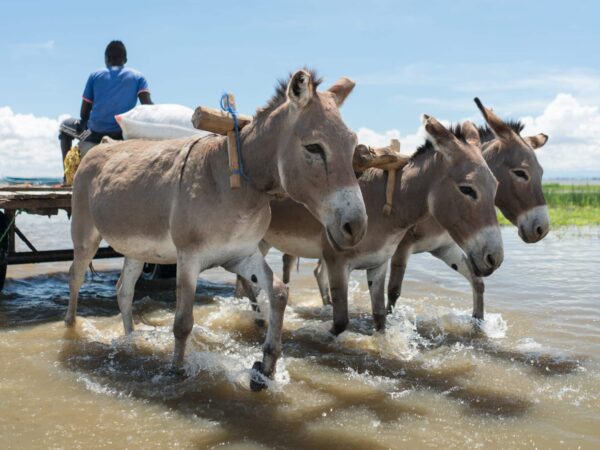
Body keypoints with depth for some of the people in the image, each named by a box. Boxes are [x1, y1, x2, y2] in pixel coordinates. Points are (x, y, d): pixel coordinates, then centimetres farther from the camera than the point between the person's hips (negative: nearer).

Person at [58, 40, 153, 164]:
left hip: (96, 135, 0)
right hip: (123, 137, 0)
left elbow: (84, 113, 9)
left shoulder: (95, 75, 10)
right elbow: (148, 106, -8)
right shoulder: (138, 76, 9)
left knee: (65, 125, 30)